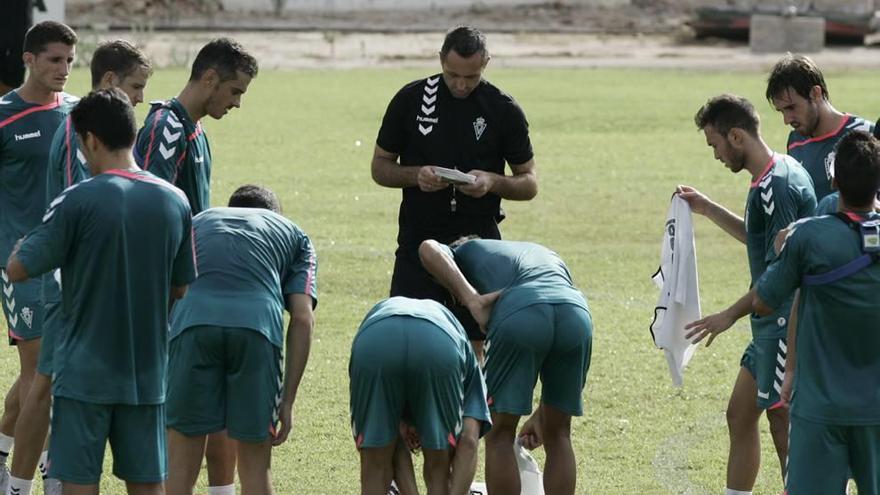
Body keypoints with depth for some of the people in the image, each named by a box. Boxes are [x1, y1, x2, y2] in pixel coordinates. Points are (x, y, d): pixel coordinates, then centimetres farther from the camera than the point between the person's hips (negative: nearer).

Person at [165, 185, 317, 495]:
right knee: (255, 466, 12)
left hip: (193, 321, 1)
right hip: (258, 324, -1)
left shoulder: (198, 221, 36)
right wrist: (287, 400, 15)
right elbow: (303, 319, 16)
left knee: (180, 467, 9)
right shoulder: (293, 235, 31)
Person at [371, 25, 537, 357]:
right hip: (418, 243, 0)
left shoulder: (504, 111, -1)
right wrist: (415, 175, -14)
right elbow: (380, 167, 7)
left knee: (471, 346, 2)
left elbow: (529, 183, 5)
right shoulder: (411, 100, 0)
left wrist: (493, 182, -16)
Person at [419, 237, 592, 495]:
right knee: (558, 436, 20)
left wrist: (471, 299, 3)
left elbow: (429, 249, 8)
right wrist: (542, 415, 42)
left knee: (500, 435, 12)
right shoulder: (545, 255, 44)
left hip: (518, 317, -4)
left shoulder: (465, 252, 33)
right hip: (577, 313, 4)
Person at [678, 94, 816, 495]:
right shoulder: (773, 176, 12)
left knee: (784, 426, -6)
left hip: (786, 323, -11)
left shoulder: (777, 186, -20)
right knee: (740, 414, 15)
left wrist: (731, 315, -16)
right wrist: (708, 209, 23)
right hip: (771, 325, 11)